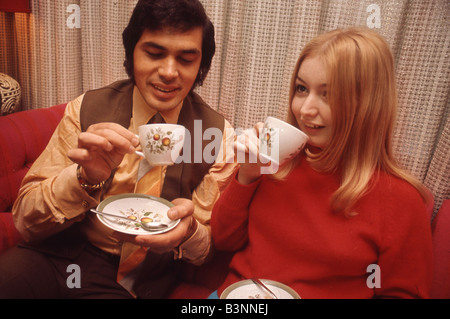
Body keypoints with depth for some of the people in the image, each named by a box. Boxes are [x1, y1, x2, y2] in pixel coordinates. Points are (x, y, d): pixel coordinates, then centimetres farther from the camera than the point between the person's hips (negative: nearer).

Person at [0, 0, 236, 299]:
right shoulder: (86, 109, -7)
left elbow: (213, 244, -4)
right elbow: (27, 220, -7)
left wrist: (189, 231, -28)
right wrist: (86, 176, -27)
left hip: (141, 279, 0)